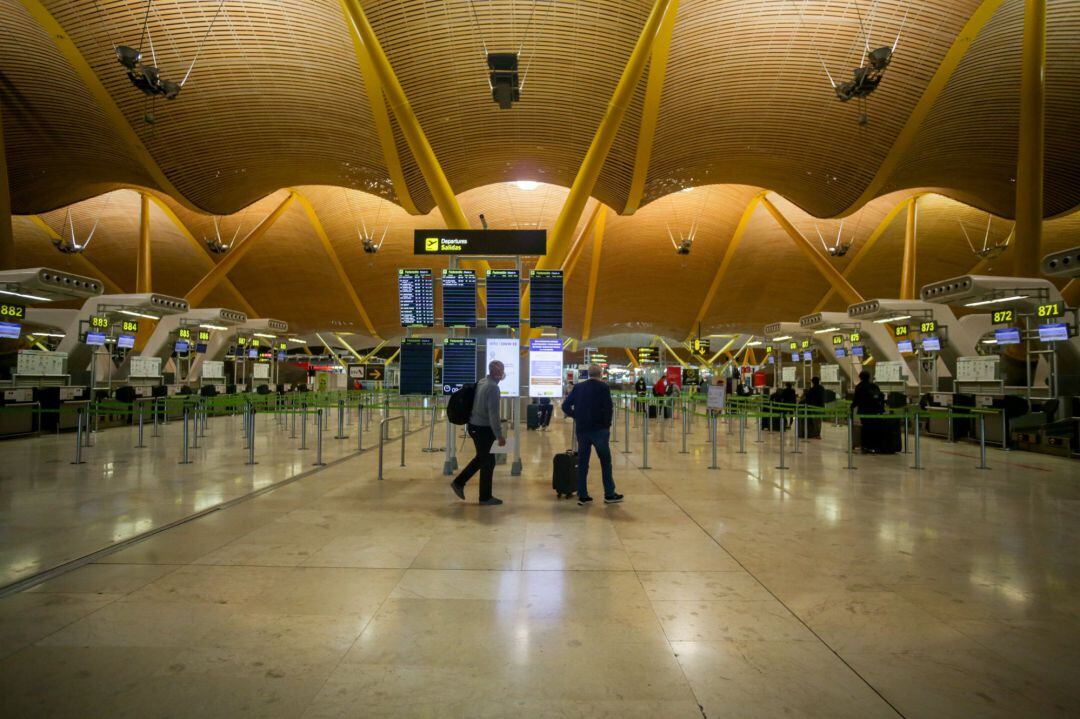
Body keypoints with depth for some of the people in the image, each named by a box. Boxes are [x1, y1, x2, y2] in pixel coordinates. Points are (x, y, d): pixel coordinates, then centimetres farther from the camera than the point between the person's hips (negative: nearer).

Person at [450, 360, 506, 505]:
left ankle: (459, 482, 25)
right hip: (484, 429, -9)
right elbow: (494, 414, -24)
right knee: (488, 462, 4)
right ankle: (485, 497, 15)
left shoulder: (481, 382, 7)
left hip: (475, 426, 9)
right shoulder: (493, 388, -21)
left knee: (481, 458, 23)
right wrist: (499, 435, -21)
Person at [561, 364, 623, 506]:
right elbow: (608, 408, -13)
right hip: (598, 429, -4)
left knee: (582, 462, 9)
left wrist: (576, 416, 13)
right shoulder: (603, 387, -5)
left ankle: (582, 495, 11)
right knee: (605, 461, 7)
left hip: (581, 429, 4)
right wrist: (608, 425, -1)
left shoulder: (578, 387, 7)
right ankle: (609, 494, 11)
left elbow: (565, 406, 4)